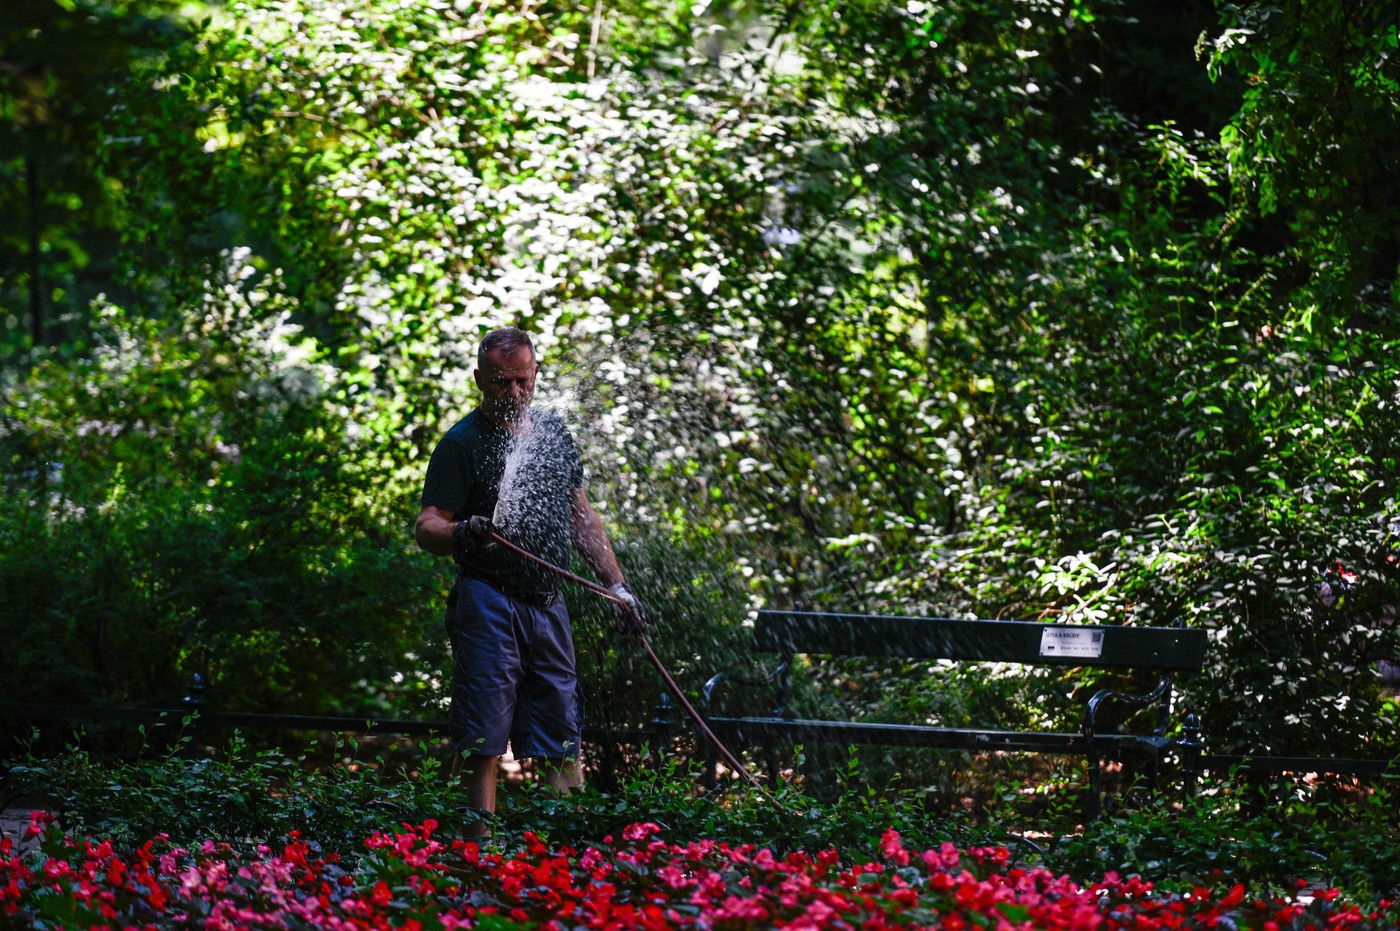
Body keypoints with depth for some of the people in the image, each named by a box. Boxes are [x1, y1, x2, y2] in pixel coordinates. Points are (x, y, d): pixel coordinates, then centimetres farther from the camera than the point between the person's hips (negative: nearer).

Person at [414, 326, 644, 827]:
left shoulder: (554, 434, 16)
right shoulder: (462, 442, -4)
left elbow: (581, 517, 25)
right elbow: (426, 528, -10)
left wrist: (617, 584, 21)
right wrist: (462, 534, -32)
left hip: (547, 604, 6)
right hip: (489, 603, -6)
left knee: (564, 747, 7)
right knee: (484, 744, -9)